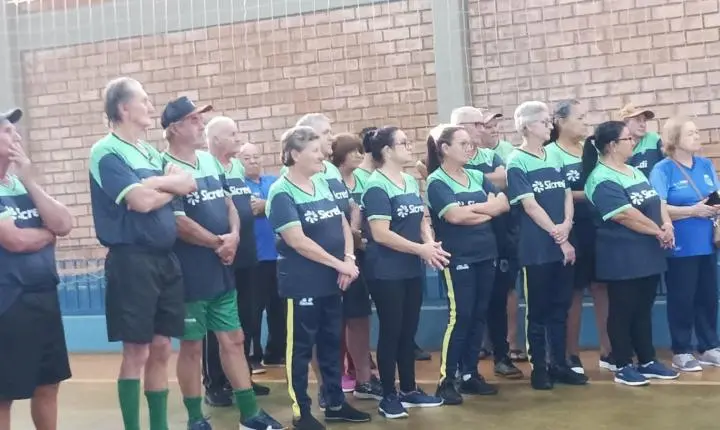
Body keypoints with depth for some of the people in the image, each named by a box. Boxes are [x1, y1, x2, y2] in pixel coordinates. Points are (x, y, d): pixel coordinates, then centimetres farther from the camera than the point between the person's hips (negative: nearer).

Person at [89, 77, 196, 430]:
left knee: (161, 349, 11)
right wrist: (169, 184, -1)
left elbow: (189, 185, 7)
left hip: (166, 259, 7)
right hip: (132, 261, -7)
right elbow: (140, 201, -19)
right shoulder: (106, 152, -8)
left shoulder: (151, 152, 17)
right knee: (136, 352, -1)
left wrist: (153, 185, -9)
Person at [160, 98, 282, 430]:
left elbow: (229, 204, 13)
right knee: (192, 346, 5)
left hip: (222, 269, 7)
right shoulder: (166, 168, -13)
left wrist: (234, 236, -7)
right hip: (190, 274, -7)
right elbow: (178, 223, -20)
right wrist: (219, 242, -10)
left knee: (233, 339, 12)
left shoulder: (210, 161, 10)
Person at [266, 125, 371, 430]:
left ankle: (335, 404, 28)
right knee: (301, 347, 3)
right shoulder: (281, 193, -12)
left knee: (332, 343, 15)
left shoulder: (324, 183, 9)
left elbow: (342, 224, 10)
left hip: (332, 280, 7)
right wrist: (338, 264, -18)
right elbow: (297, 241, -20)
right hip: (302, 283, -7)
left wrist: (349, 259, -8)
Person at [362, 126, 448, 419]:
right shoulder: (376, 187, -14)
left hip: (412, 270, 7)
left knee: (409, 330, 14)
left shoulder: (411, 182, 10)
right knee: (391, 331, 1)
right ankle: (388, 397, 12)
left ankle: (409, 390, 27)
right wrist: (421, 249, -20)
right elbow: (380, 234, -21)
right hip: (386, 273, -7)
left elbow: (421, 219, 15)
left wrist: (430, 242, -6)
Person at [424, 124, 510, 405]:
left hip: (486, 255, 7)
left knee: (479, 316, 10)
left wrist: (473, 208, -11)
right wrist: (487, 209, -8)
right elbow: (454, 215, -20)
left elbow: (503, 204, 4)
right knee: (460, 317, -7)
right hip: (457, 258, -7)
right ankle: (446, 380, 1)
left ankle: (470, 374, 20)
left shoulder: (478, 177, 13)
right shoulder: (436, 182, -7)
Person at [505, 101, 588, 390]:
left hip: (563, 244, 6)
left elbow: (567, 194, 9)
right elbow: (529, 205, -13)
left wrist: (566, 225, -11)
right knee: (538, 309, 3)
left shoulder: (554, 158, 11)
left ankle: (559, 364, 21)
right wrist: (558, 237, -13)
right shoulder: (517, 162, -8)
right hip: (537, 248, -6)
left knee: (560, 307, 11)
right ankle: (539, 368, 13)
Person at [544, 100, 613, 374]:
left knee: (603, 287, 8)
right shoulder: (550, 153, -7)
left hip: (597, 228, 6)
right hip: (571, 231, -6)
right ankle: (572, 355, 14)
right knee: (573, 292, 3)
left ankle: (607, 352, 17)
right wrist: (588, 194, -19)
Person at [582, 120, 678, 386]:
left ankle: (648, 361, 24)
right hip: (622, 257, -8)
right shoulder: (602, 180, -16)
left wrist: (667, 225, -7)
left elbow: (657, 201, 12)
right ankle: (623, 367, 11)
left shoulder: (634, 171, 14)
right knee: (623, 311, 1)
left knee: (644, 309, 15)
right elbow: (626, 215, -22)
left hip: (649, 253, 9)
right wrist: (658, 231, -13)